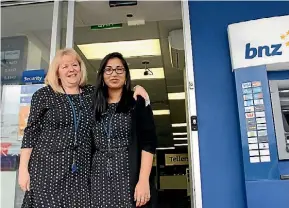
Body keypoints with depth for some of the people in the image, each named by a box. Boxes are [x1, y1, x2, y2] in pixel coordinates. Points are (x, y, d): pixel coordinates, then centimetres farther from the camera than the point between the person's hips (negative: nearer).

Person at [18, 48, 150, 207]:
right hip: (46, 168, -2)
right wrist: (23, 168, -4)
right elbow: (30, 132, 2)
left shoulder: (92, 93, 11)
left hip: (80, 172, 3)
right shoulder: (43, 95, 4)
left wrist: (136, 89, -2)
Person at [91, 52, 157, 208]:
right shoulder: (94, 106, 12)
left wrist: (143, 180, -16)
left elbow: (148, 143, -6)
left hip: (129, 177, -3)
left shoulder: (138, 102, 3)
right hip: (99, 179, 3)